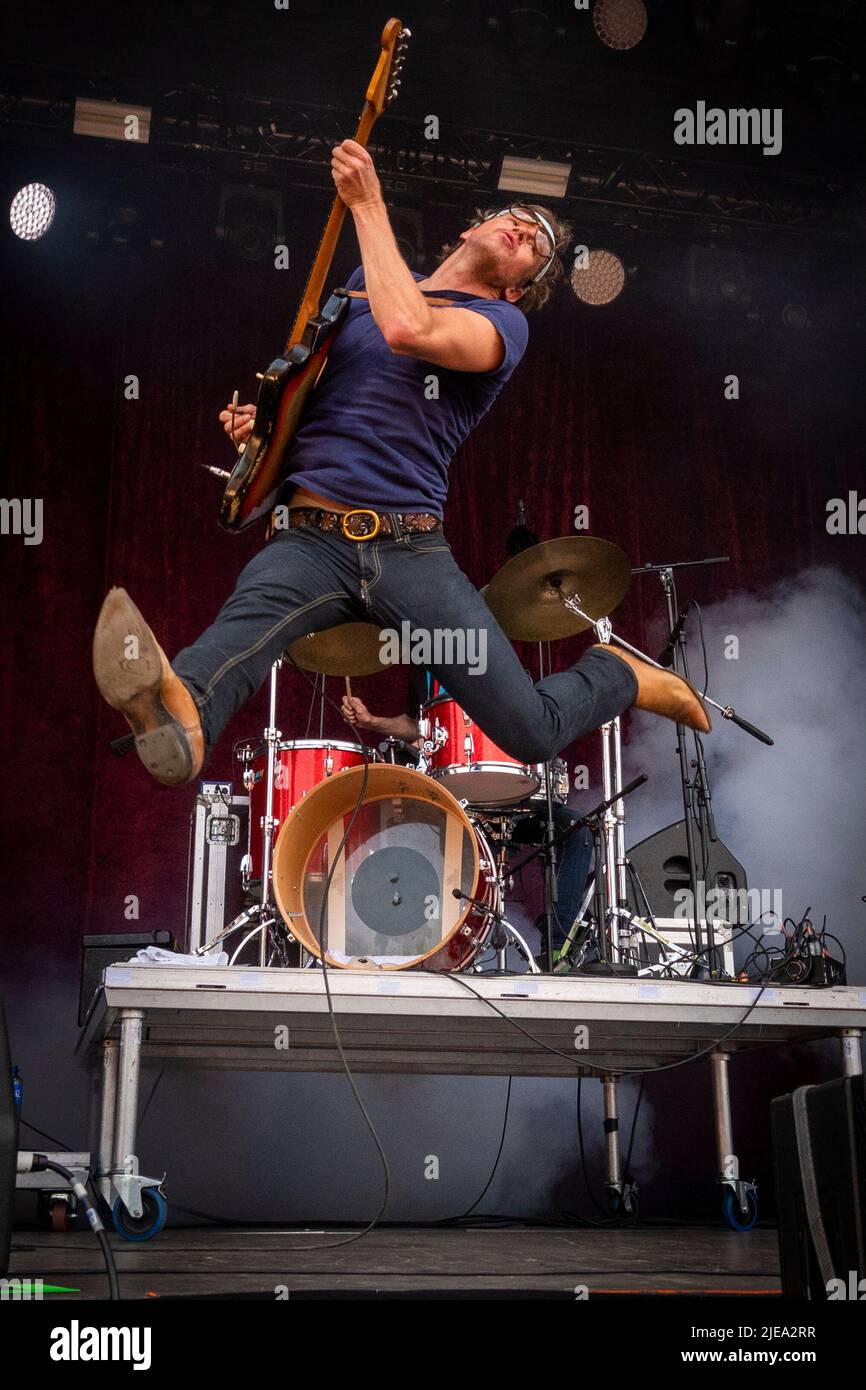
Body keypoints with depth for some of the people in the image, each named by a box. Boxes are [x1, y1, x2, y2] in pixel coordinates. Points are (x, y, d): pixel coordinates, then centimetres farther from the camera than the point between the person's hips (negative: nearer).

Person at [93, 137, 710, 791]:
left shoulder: (502, 322, 4)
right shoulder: (364, 283, 20)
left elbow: (409, 330, -19)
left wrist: (368, 205, -12)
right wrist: (259, 411, 10)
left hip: (411, 549, -3)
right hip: (310, 539, 3)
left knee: (535, 734, -8)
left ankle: (624, 673, 22)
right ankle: (180, 712, -63)